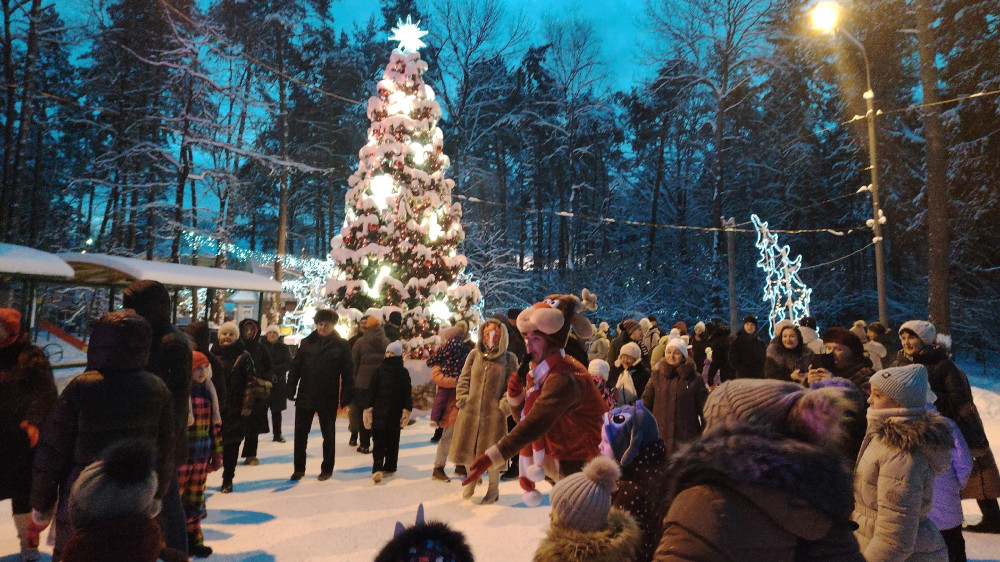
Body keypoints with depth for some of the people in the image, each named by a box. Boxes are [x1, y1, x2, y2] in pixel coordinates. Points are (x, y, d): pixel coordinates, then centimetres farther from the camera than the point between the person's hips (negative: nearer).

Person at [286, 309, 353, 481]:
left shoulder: (341, 345, -4)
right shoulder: (307, 343, 3)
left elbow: (347, 373, -4)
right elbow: (295, 367, 5)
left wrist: (346, 398, -8)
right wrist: (291, 390, -2)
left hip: (328, 399, -2)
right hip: (305, 397, 2)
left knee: (328, 435, 10)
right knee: (300, 434, 9)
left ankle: (327, 469, 25)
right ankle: (299, 468, 25)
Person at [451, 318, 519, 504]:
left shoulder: (508, 358, -1)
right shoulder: (474, 354, 5)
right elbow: (464, 379, 9)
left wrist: (505, 405, -11)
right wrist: (462, 398, 0)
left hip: (494, 413, -3)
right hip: (470, 410, 3)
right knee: (468, 448, 13)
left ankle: (493, 489, 26)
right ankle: (471, 481, 38)